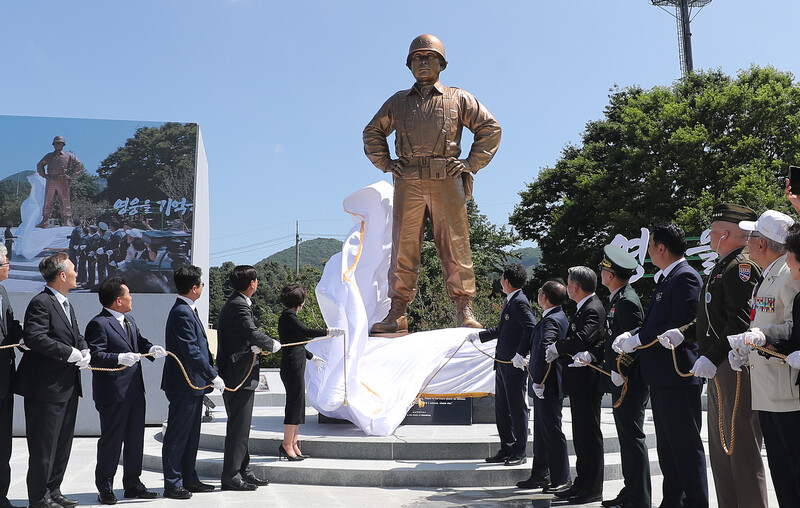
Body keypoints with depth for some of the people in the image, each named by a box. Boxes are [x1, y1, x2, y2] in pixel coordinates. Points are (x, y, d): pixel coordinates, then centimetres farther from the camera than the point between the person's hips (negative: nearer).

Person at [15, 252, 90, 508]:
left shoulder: (66, 304, 16)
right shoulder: (41, 303, -14)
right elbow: (34, 338, -26)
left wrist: (85, 351, 1)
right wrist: (69, 353, -23)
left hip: (68, 386, 10)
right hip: (47, 388, -10)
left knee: (63, 443, 17)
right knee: (44, 445, 0)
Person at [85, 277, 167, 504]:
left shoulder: (129, 320, 14)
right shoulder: (99, 324, -14)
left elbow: (139, 341, 22)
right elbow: (94, 355, -22)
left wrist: (151, 348, 2)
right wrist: (119, 358, -33)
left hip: (135, 391, 9)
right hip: (112, 393, -9)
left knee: (135, 439, 14)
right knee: (111, 441, 2)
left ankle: (133, 484, 26)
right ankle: (105, 488, 16)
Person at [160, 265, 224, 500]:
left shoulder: (187, 310, 13)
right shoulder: (182, 313, -19)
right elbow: (191, 351, -24)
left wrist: (208, 378, 18)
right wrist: (213, 376, -21)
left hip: (193, 385, 10)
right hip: (184, 385, -10)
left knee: (191, 435, 16)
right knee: (177, 435, 0)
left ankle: (189, 479, 26)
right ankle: (173, 484, 8)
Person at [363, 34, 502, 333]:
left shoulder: (458, 99, 16)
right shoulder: (398, 102, 22)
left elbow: (490, 127, 15)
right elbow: (372, 132, 30)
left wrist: (471, 163, 5)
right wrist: (385, 163, 15)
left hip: (447, 182, -1)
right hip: (408, 183, 2)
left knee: (455, 245, -5)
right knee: (403, 246, -3)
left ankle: (465, 311, -2)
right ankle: (397, 313, -2)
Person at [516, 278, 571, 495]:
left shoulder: (551, 320, -19)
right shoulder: (559, 316, 14)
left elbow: (544, 350, -30)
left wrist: (538, 381, -27)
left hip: (547, 387, -11)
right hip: (547, 387, 11)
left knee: (552, 432, -2)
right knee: (541, 431, 17)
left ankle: (561, 480, 7)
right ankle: (540, 475, 27)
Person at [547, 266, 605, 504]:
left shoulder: (593, 309, -15)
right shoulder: (582, 308, 17)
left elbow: (581, 339, -27)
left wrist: (557, 347, -12)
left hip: (587, 381, -10)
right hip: (578, 381, 10)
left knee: (590, 434, -3)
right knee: (580, 435, 15)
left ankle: (593, 489, 4)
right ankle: (582, 483, 24)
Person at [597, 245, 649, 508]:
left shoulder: (627, 301, -18)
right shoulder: (616, 299, 14)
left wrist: (620, 373, -21)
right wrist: (594, 354, 13)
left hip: (630, 383, -10)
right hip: (621, 381, 10)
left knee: (632, 437, -4)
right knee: (627, 437, 16)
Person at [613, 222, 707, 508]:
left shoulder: (685, 277, -15)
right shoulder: (666, 278, 15)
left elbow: (681, 326, -22)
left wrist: (638, 340, -18)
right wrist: (632, 334, 0)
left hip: (678, 375, -10)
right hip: (660, 376, 11)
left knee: (686, 446, -2)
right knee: (667, 446, 17)